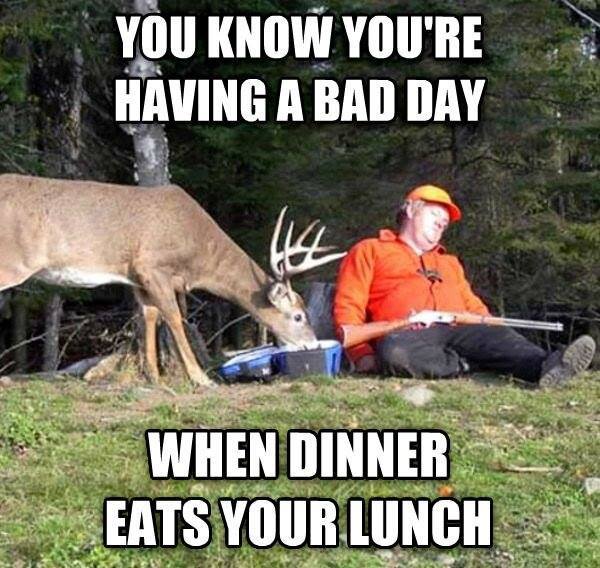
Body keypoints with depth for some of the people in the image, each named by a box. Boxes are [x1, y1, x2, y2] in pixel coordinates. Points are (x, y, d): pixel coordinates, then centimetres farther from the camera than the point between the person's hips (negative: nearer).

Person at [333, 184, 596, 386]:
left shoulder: (449, 262, 36)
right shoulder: (369, 251, 19)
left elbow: (474, 307, 28)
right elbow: (347, 307, 8)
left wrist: (491, 334, 4)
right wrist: (363, 354, -9)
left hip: (460, 330, 3)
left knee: (495, 334, -30)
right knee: (393, 351, -40)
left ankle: (546, 366, -55)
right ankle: (469, 366, -37)